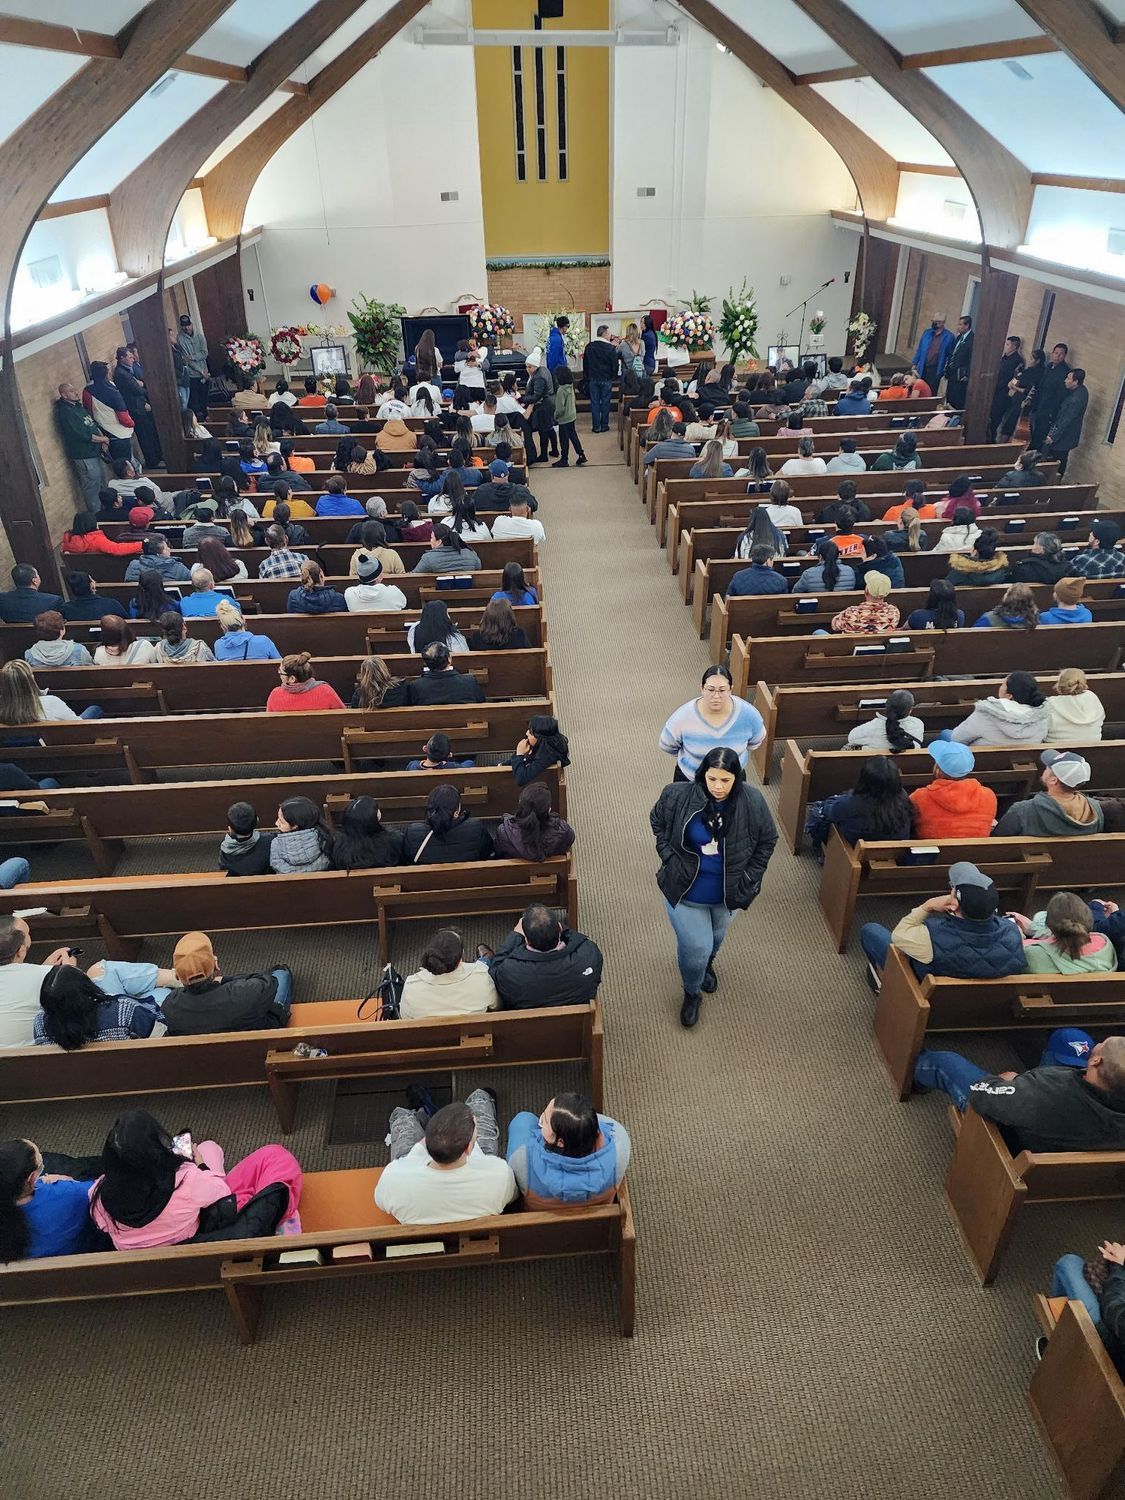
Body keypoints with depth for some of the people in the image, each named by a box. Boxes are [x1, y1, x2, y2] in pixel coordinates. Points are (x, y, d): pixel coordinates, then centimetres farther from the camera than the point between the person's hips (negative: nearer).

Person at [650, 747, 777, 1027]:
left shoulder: (752, 802, -21)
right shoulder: (678, 795, -23)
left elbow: (767, 840, -4)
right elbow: (657, 821, -2)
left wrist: (748, 879, -7)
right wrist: (669, 857, -10)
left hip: (726, 892, 2)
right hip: (685, 890, -2)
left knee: (715, 938, 29)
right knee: (695, 947, 2)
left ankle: (707, 964, 64)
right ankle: (691, 993, 34)